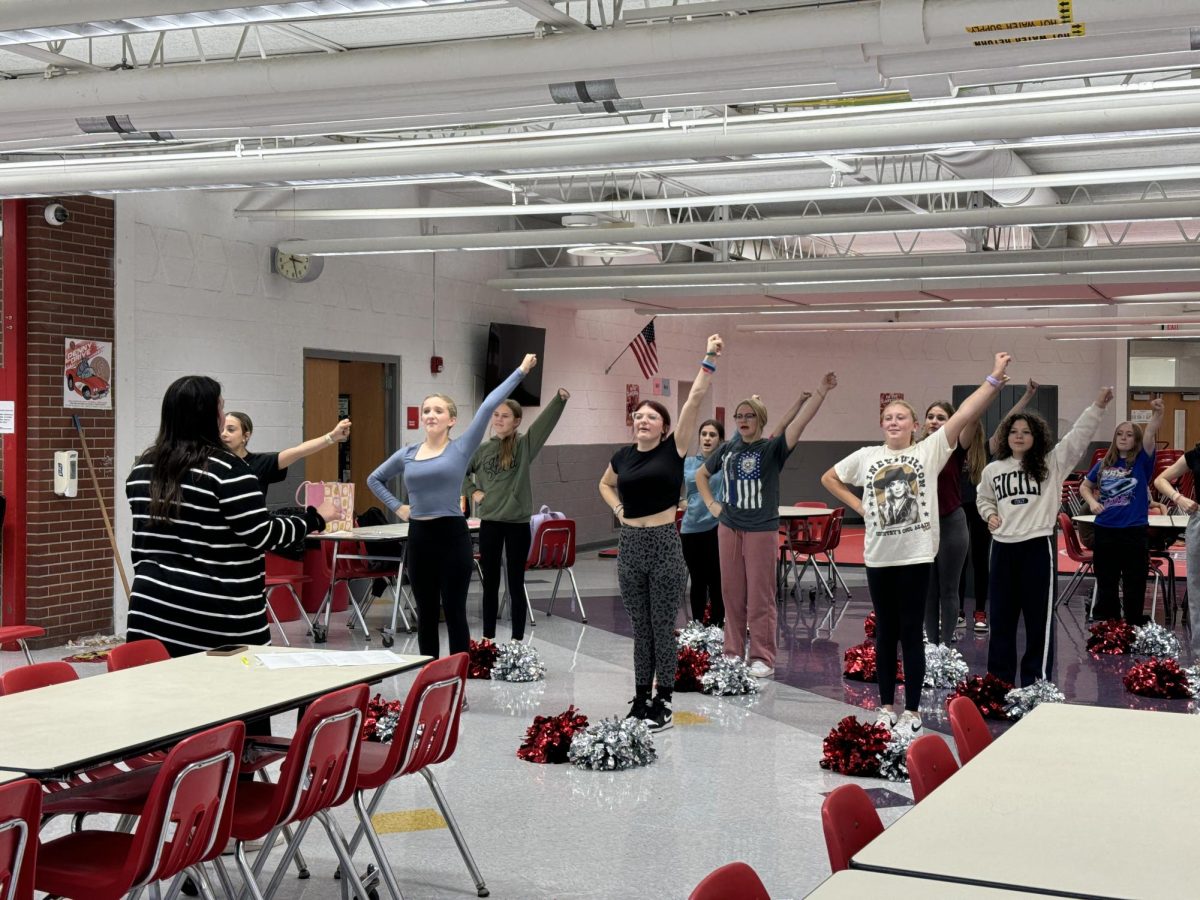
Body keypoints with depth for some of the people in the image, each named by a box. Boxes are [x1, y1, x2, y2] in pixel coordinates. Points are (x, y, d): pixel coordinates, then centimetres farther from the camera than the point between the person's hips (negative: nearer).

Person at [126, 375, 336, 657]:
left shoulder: (142, 468, 10)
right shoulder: (226, 469, -11)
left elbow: (143, 542, 17)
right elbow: (262, 536, -12)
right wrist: (314, 519, 0)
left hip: (154, 608, 7)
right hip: (216, 618, -6)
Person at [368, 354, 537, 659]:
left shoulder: (461, 449, -3)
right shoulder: (407, 454, 7)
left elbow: (488, 406, -10)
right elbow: (374, 479, 23)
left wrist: (521, 370, -14)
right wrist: (397, 507, 10)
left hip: (452, 535, -4)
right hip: (418, 538, 4)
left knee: (454, 611, 2)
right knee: (426, 613, 10)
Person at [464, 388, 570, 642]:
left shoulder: (524, 445, -4)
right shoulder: (482, 449, 5)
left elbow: (545, 421, -20)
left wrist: (560, 400, -36)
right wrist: (472, 491, 4)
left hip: (517, 524, -3)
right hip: (489, 523, 3)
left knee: (516, 584, 4)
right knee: (490, 583, 10)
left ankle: (518, 640, 11)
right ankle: (488, 638, 19)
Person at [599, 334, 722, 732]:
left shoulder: (674, 449, -5)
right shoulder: (623, 455, 6)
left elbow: (695, 399, -12)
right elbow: (605, 485, 27)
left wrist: (709, 359, -15)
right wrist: (617, 508, 9)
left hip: (664, 544, -4)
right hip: (630, 545, 4)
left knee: (663, 628, 2)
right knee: (640, 629, 11)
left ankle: (664, 702, 11)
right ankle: (641, 699, 19)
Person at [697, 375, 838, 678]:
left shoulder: (772, 448, -6)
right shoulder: (728, 449, 7)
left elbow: (800, 421, -20)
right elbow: (701, 475, 23)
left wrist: (821, 391, -30)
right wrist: (711, 504, 11)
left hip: (762, 530, -5)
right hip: (728, 528, 5)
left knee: (760, 598, -1)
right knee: (732, 594, 10)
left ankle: (762, 659, 6)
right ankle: (732, 653, 20)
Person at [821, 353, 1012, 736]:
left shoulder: (929, 451, -1)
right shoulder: (866, 457, 6)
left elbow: (964, 414, -10)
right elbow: (829, 478, 19)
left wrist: (994, 378, -18)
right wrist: (858, 506, 7)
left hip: (916, 554, -2)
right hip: (879, 556, 3)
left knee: (911, 632, 3)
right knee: (885, 632, 11)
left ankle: (911, 711, 9)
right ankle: (887, 707, 20)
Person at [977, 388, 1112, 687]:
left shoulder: (1051, 464, 0)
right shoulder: (992, 470, 9)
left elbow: (1078, 436, -11)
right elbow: (983, 499, 26)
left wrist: (1098, 406, -23)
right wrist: (990, 514, 4)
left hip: (1037, 546, -3)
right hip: (1003, 548, 3)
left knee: (1039, 617, 2)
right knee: (1001, 617, 10)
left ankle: (1036, 682, 10)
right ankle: (999, 680, 21)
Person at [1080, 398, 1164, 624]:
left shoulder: (1142, 462, -3)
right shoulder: (1103, 464, 6)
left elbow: (1151, 434, -21)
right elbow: (1084, 486, 21)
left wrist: (1157, 413, -39)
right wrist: (1092, 502, 0)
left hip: (1135, 532, -3)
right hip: (1104, 531, 3)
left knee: (1134, 590, 5)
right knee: (1105, 588, 14)